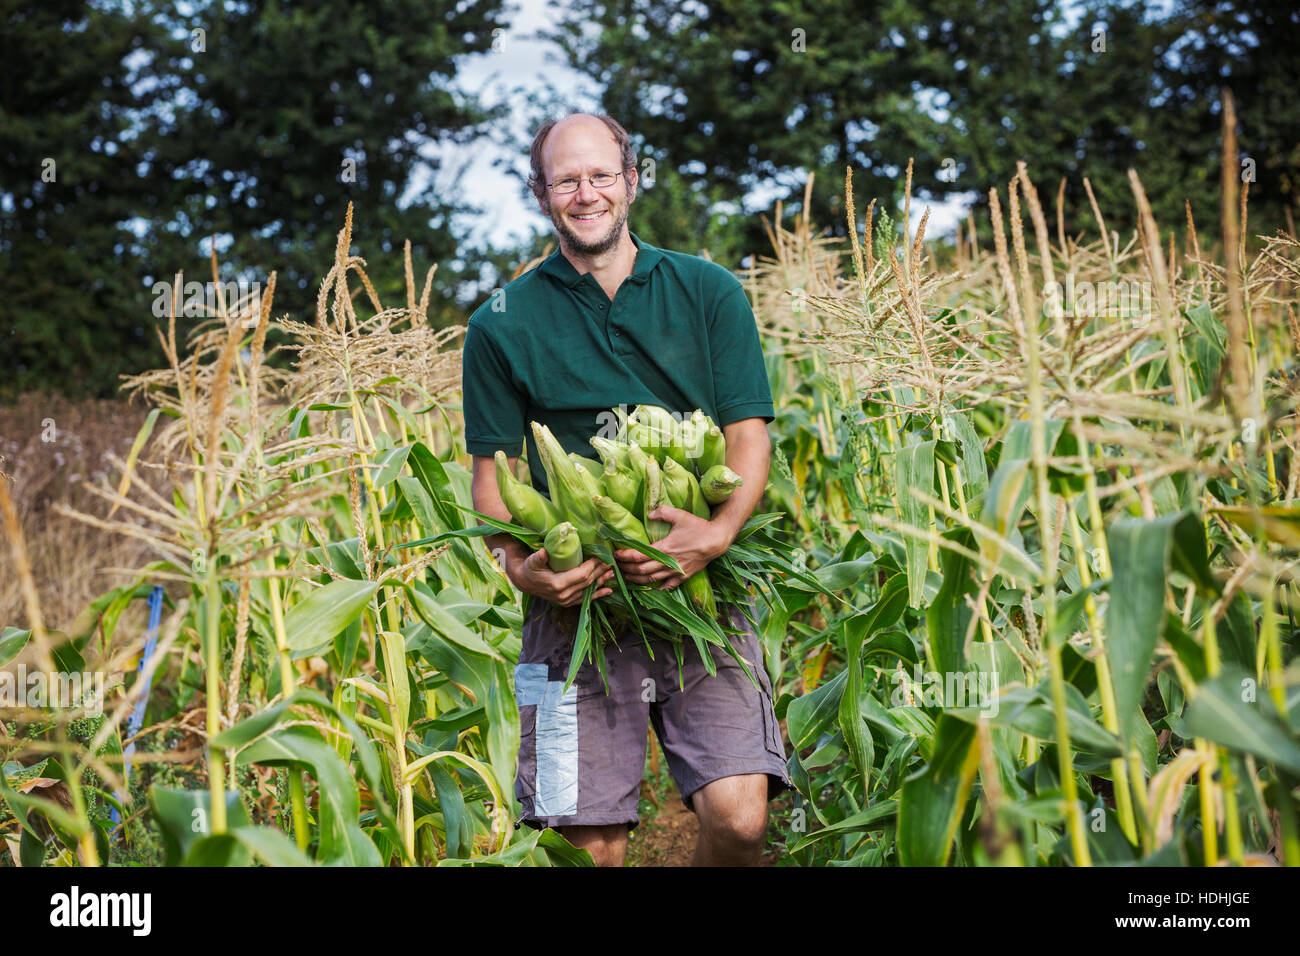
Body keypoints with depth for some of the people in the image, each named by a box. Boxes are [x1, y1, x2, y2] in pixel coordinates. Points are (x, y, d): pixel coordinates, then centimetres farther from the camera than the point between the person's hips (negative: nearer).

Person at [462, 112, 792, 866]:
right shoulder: (504, 325, 8)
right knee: (592, 843, -6)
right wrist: (517, 564, -13)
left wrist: (718, 532, -15)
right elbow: (493, 471, 8)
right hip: (577, 605, 0)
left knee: (740, 818, -14)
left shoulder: (709, 294, 10)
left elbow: (751, 436, 5)